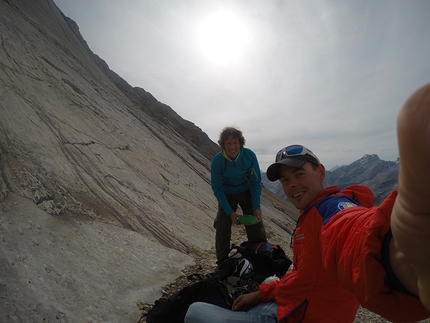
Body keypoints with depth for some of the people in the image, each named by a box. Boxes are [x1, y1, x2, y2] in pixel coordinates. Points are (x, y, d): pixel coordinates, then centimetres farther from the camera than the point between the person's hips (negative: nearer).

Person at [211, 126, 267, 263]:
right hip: (227, 194, 0)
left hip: (246, 191, 1)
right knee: (222, 227, 1)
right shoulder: (217, 161, -28)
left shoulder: (249, 155, -26)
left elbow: (256, 182, -15)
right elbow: (217, 189, -18)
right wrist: (230, 212, -23)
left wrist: (256, 208, -20)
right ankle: (223, 261, 20)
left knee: (256, 223, 1)